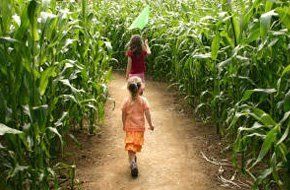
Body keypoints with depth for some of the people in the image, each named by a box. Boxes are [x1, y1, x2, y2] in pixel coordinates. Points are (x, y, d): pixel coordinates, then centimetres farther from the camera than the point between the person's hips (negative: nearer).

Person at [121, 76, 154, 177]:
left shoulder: (126, 101, -5)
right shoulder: (143, 100, -8)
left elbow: (123, 115, 1)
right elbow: (147, 114, -9)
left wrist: (124, 125, 16)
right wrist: (150, 124, 2)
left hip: (129, 127, 0)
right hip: (140, 127, 0)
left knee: (130, 145, -1)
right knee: (137, 144, 19)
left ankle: (132, 162, -18)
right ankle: (133, 158, 37)